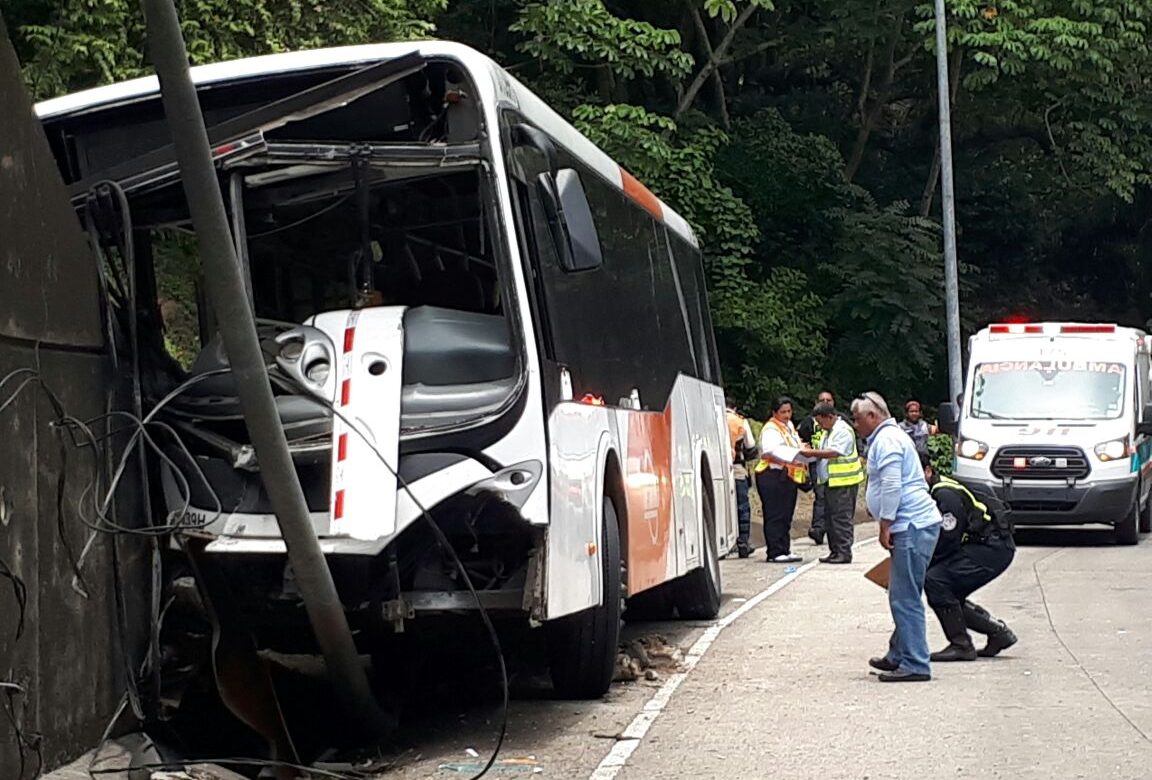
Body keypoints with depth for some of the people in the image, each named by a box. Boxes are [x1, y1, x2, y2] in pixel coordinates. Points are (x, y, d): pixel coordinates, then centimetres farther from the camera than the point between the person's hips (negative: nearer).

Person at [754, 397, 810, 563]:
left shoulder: (789, 426, 19)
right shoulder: (771, 429, -10)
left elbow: (796, 447, 27)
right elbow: (771, 450, -25)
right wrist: (794, 458, -34)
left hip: (789, 476, 9)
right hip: (773, 476, -9)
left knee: (786, 516, 11)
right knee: (775, 516, -9)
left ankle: (785, 551, 16)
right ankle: (775, 553, -9)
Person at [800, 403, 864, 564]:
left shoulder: (843, 431, -13)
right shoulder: (828, 432, 18)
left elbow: (834, 452, -23)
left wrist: (812, 453, -20)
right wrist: (811, 454, 5)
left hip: (843, 483, -10)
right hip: (830, 481, 10)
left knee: (841, 518, -8)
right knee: (830, 518, 11)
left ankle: (844, 553, -5)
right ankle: (835, 551, 16)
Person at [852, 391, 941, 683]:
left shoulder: (886, 439, -10)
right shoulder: (888, 436, 24)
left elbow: (892, 486, -19)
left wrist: (885, 525, -16)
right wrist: (889, 524, 25)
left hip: (912, 527, -11)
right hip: (914, 526, 11)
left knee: (906, 599, -10)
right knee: (903, 597, 16)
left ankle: (915, 665, -9)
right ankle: (899, 655, 24)